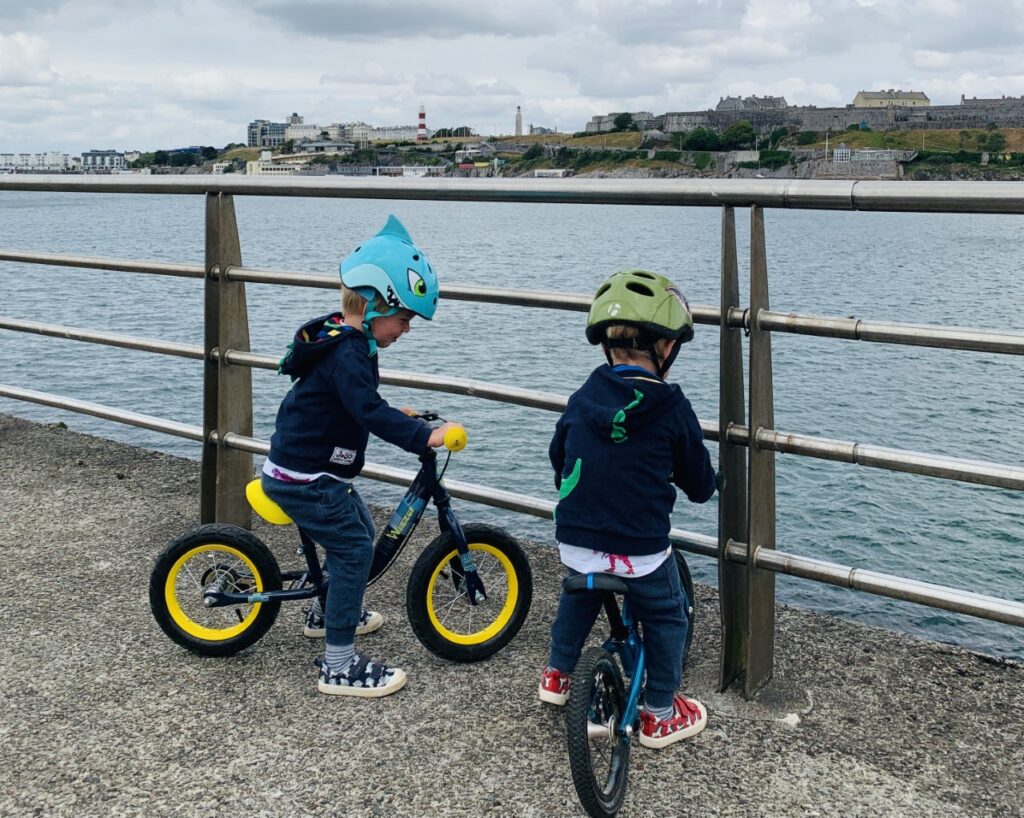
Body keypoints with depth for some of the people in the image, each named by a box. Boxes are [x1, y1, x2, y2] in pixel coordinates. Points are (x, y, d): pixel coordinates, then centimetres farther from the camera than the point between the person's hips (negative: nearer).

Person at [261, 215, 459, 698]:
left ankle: (326, 613, 44)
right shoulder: (347, 354, -23)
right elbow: (370, 412, -34)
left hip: (304, 468, 11)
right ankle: (339, 667, -5)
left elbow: (363, 404, 25)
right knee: (354, 548, -9)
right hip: (304, 479, -11)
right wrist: (425, 436, -37)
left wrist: (402, 419, 20)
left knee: (357, 532, 23)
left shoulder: (340, 341, 11)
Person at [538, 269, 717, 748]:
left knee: (578, 597, 33)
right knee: (666, 620, 19)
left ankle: (557, 674, 41)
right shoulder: (672, 408, -11)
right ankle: (660, 715, 26)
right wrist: (704, 483, 22)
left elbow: (558, 459, 16)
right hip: (640, 550, -4)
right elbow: (700, 485, -2)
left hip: (574, 542, 4)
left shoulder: (582, 399, 0)